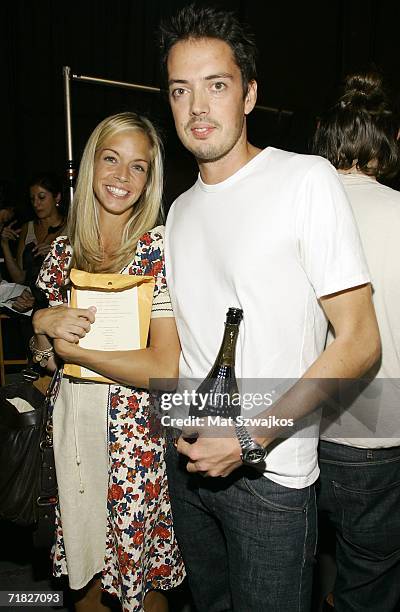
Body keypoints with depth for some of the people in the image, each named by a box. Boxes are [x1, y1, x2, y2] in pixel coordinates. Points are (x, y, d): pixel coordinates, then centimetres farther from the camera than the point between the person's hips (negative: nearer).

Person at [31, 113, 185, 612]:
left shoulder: (159, 248, -11)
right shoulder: (63, 250, 4)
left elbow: (166, 369, -19)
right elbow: (42, 353, 12)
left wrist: (72, 348, -13)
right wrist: (42, 324, -10)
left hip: (134, 437, -4)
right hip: (69, 426, 5)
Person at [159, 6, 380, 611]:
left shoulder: (307, 180, -13)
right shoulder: (180, 210, 8)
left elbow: (359, 340, -15)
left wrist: (252, 438, -20)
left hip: (270, 472, -6)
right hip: (188, 458, 6)